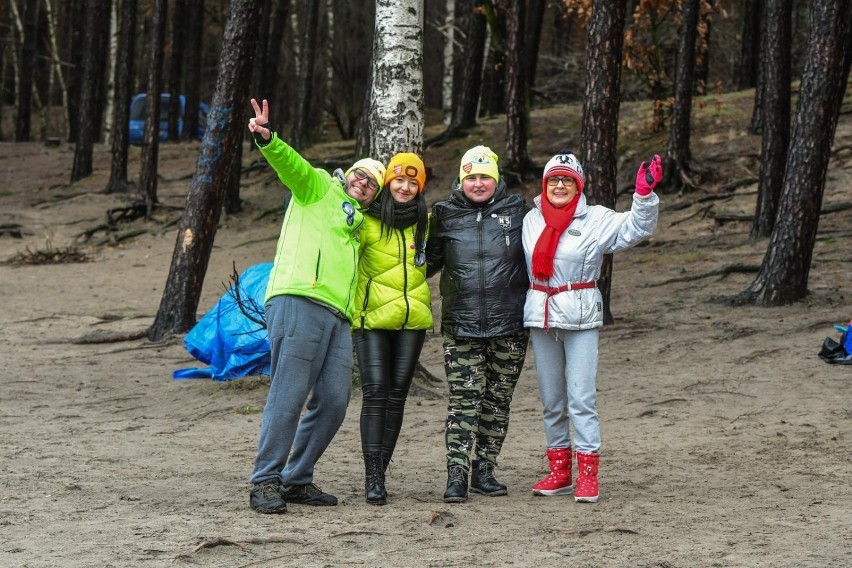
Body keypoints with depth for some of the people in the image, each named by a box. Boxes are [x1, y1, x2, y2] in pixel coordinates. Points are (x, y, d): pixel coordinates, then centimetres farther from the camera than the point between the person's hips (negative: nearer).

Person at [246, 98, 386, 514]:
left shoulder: (358, 224, 33)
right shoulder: (319, 187, 12)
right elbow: (290, 165, -8)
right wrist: (266, 139, -26)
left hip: (337, 317, 8)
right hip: (298, 303, -8)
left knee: (334, 401, 2)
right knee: (289, 393, -13)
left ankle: (297, 480, 12)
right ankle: (265, 482, -10)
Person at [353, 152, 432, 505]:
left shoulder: (426, 222, 9)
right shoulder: (367, 221, -4)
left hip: (413, 319, 4)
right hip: (372, 318, -4)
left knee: (397, 395, 5)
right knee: (375, 393, -10)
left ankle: (381, 470, 10)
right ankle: (372, 476, -12)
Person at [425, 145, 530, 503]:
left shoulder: (516, 211, 4)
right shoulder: (445, 215, 6)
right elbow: (428, 261, 19)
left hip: (509, 326, 1)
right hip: (461, 326, -1)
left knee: (498, 399, 7)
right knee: (464, 398, -9)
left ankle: (484, 470, 18)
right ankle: (457, 474, -10)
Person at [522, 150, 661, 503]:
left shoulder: (596, 219, -3)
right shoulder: (532, 220, 9)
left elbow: (635, 227, -13)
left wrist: (644, 194, -27)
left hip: (580, 317, -4)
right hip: (540, 315, 4)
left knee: (582, 398, -8)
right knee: (551, 400, 9)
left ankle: (588, 475, -6)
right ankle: (560, 472, 18)